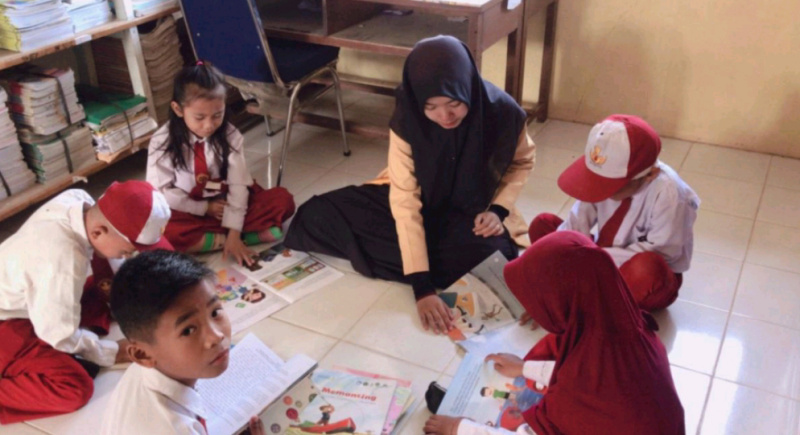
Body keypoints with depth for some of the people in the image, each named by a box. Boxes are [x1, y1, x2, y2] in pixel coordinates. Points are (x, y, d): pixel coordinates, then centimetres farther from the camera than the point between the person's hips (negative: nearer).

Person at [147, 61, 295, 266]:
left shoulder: (230, 136, -10)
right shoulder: (163, 142, -12)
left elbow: (238, 185, -15)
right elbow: (161, 192, -9)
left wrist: (234, 233, -25)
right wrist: (204, 208, -14)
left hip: (226, 205, 1)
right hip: (189, 213, -1)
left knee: (282, 199, -18)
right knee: (161, 231, -36)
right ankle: (252, 235, -30)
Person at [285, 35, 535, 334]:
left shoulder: (503, 114, -25)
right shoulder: (407, 120, -25)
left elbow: (522, 162, -2)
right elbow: (405, 201, -29)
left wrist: (498, 208, -19)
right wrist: (422, 286, -35)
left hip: (472, 212, 0)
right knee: (319, 215, -14)